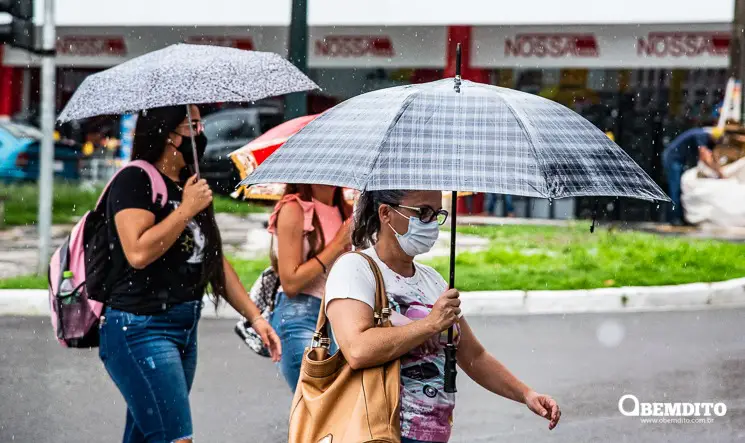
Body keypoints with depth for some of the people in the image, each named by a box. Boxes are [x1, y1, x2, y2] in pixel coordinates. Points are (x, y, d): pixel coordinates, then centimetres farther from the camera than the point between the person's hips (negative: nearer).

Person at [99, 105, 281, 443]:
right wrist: (187, 209, -14)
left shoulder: (189, 187, 17)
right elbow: (138, 252, -22)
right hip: (141, 328, -8)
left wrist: (255, 317, 17)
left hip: (184, 329, 8)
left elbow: (216, 263, 22)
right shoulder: (135, 180, -8)